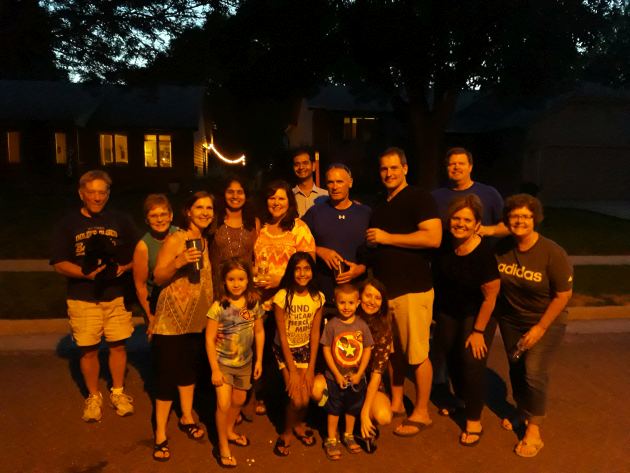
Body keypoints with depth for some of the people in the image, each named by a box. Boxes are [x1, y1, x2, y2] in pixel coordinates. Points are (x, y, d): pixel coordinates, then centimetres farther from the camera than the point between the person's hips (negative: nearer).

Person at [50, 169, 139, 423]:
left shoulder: (121, 221, 3)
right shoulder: (68, 224, 1)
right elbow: (59, 264, -3)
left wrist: (123, 267, -16)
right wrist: (85, 273, -20)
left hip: (116, 295, 1)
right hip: (83, 298, 0)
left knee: (118, 345, 8)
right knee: (88, 350, 8)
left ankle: (118, 392, 29)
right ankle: (93, 397, 28)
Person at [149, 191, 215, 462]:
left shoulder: (205, 240, 8)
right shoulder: (175, 239, -12)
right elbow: (158, 278, -14)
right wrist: (179, 262, -30)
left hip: (198, 318, 6)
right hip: (172, 319, -6)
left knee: (190, 368, 18)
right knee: (168, 373, -1)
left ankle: (187, 418, 36)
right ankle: (160, 435, 13)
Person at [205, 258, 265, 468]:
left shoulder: (254, 304, -9)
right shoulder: (218, 307, -20)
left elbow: (259, 332, 2)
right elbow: (209, 339, -15)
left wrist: (259, 360, 3)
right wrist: (215, 369, -15)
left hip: (245, 363, 4)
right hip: (223, 363, -4)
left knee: (239, 401, 20)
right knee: (224, 404, -6)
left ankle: (229, 431, 46)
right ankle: (223, 447, 16)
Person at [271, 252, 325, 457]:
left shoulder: (317, 297, -10)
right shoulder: (282, 296, -20)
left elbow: (315, 334, -5)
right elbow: (282, 336, -16)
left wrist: (311, 368, -8)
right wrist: (292, 370, -15)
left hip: (305, 349, 3)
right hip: (284, 350, -3)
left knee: (305, 397, -9)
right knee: (297, 398, -14)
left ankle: (299, 425, 25)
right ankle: (287, 432, 16)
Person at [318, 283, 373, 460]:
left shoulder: (361, 325, -8)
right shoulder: (332, 324, -14)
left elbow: (367, 349, -3)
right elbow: (326, 350, -12)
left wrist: (359, 373, -8)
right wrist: (337, 374, -13)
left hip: (356, 377, 3)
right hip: (335, 377, -2)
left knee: (353, 408, 19)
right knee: (334, 409, 12)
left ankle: (348, 436, 39)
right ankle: (331, 440, 27)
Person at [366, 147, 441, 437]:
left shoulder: (419, 198, -7)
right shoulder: (380, 207, 17)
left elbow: (433, 237, -20)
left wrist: (387, 238, -16)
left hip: (413, 289, -7)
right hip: (384, 288, 7)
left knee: (417, 353, 0)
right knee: (392, 350, 15)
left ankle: (421, 413, 15)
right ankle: (396, 403, 30)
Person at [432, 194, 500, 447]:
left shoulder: (484, 253, -28)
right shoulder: (444, 243, -13)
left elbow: (491, 296, -21)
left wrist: (478, 331, -16)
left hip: (476, 314, -5)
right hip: (448, 312, 5)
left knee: (471, 362, -7)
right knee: (450, 358, 14)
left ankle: (474, 421, 13)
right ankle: (462, 399, 42)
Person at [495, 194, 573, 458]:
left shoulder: (553, 253, -23)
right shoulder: (501, 248, -14)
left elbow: (563, 295, -16)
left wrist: (540, 329, -15)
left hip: (546, 321, -4)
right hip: (511, 319, 4)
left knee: (533, 371, -11)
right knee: (515, 369, 14)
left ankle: (533, 430, 7)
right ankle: (522, 412, 39)